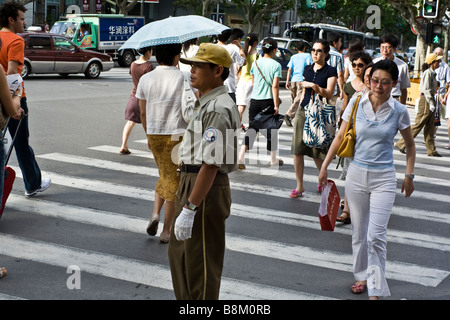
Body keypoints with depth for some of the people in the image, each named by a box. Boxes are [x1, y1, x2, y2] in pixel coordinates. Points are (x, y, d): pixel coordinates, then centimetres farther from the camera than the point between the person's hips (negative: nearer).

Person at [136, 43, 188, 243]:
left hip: (154, 135, 4)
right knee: (173, 181, 6)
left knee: (165, 176, 24)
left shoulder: (145, 79, 2)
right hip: (177, 135, -4)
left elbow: (143, 112, 8)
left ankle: (155, 214, 6)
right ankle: (166, 231, 9)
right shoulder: (183, 79, -9)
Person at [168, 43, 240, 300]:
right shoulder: (208, 103, 14)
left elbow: (211, 164, -26)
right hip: (192, 182, 11)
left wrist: (189, 209, -27)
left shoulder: (218, 109, -20)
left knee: (200, 264, 2)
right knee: (179, 253, 22)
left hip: (207, 192, -11)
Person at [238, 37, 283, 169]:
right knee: (271, 128, 10)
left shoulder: (256, 63, 5)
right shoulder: (276, 65, -8)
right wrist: (276, 105, -12)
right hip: (268, 100, -3)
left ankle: (241, 156, -14)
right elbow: (275, 86, -14)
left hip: (255, 100, 3)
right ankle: (273, 159, 22)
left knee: (252, 128, 4)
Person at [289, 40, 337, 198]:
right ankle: (299, 186, 7)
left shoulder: (330, 71, -4)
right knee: (297, 151, -1)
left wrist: (317, 88, -34)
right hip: (303, 111, 5)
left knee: (317, 153, 2)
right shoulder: (307, 69, 12)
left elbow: (329, 93, -16)